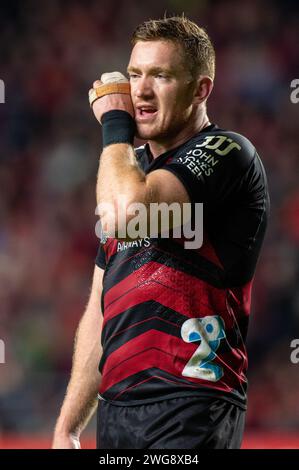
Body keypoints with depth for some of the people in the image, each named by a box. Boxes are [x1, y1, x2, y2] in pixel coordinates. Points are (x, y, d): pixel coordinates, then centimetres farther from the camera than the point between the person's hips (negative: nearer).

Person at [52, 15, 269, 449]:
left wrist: (114, 122, -6)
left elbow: (129, 213, -23)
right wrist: (67, 428, 16)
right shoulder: (132, 170, 20)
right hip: (115, 409, 7)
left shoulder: (225, 153, -5)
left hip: (189, 409, -7)